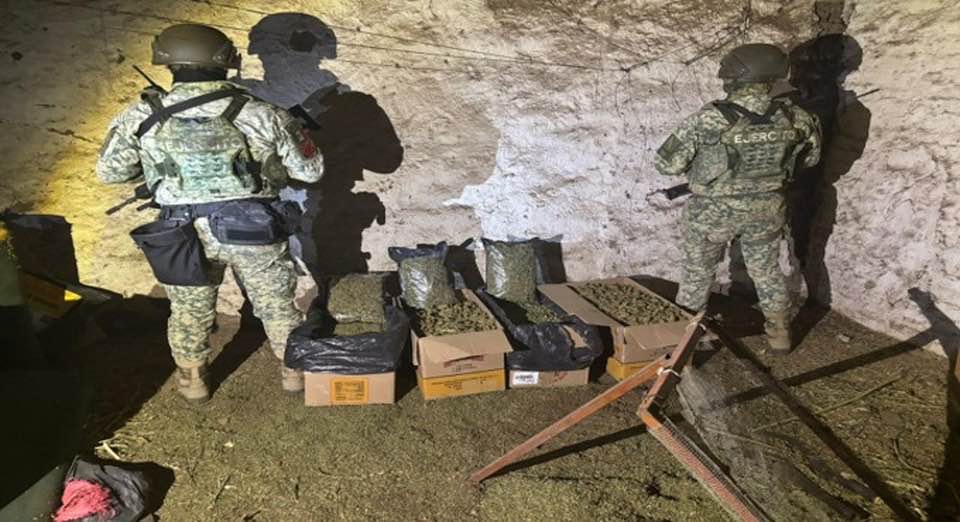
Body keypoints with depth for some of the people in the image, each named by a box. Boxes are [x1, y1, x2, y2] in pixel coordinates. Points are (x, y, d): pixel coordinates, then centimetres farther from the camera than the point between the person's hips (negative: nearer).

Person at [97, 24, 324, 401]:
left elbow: (109, 172, 8)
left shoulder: (141, 117, -4)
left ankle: (192, 380, 42)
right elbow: (311, 170, -1)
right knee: (276, 304, 20)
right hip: (254, 229, -1)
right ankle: (294, 370, 36)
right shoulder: (262, 115, -8)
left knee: (190, 311, 24)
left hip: (185, 234, 1)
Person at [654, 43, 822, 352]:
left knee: (698, 273, 16)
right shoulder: (794, 119, -11)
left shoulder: (708, 120, -24)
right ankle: (780, 333, 36)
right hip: (767, 210, 3)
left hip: (713, 212, -3)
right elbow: (811, 158, 7)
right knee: (767, 271, 23)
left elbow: (667, 164, -17)